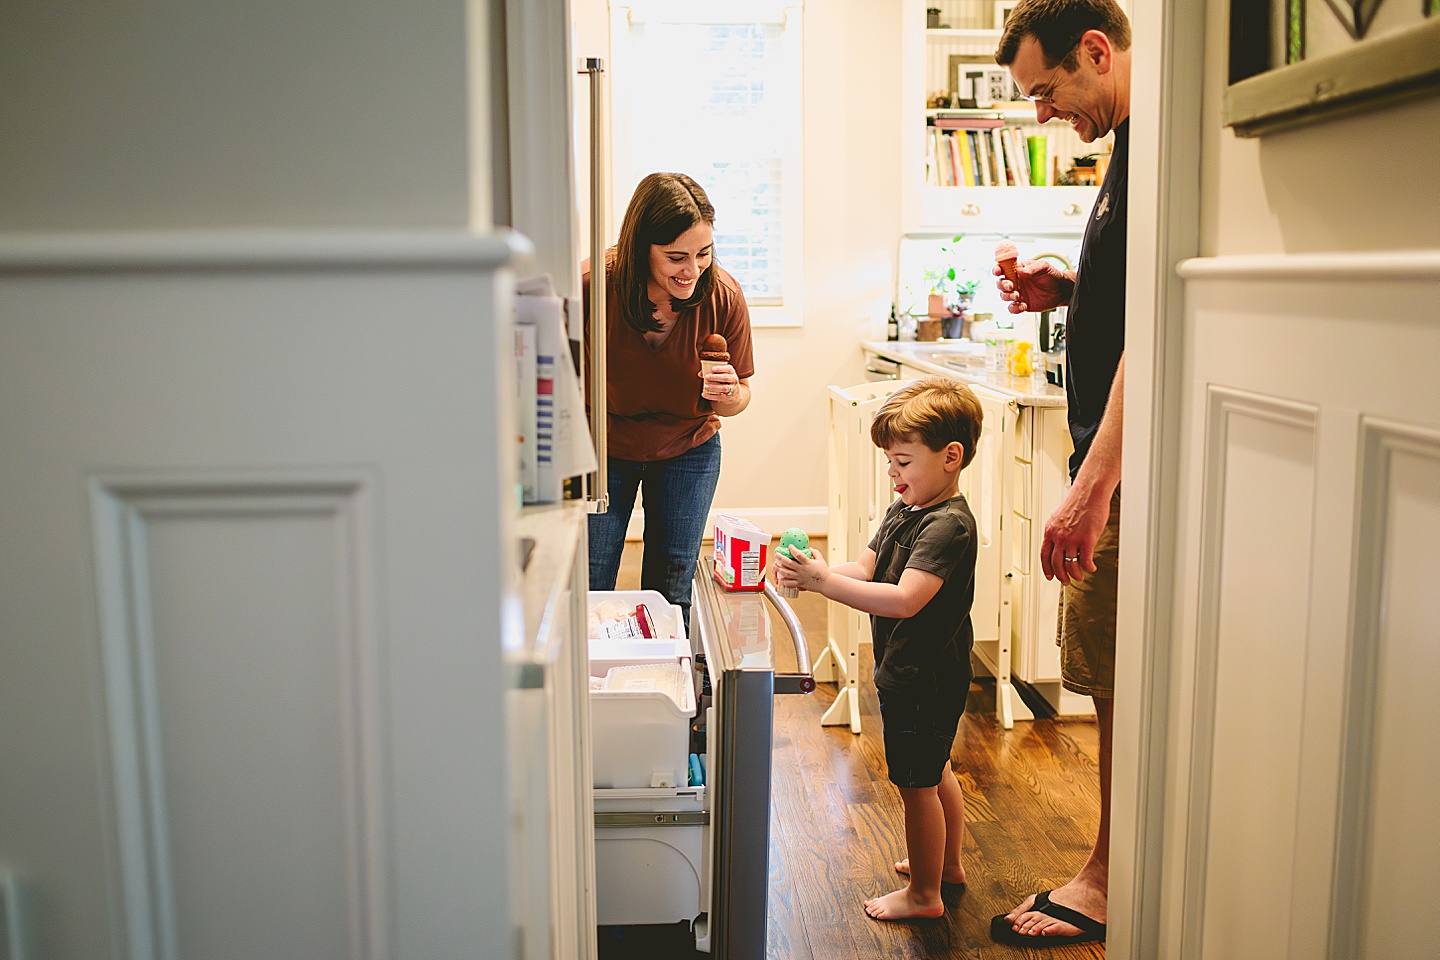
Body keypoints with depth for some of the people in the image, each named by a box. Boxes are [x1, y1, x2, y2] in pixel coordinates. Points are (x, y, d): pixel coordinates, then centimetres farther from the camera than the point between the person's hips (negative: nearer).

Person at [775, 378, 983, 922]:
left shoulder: (948, 525, -25)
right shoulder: (905, 510, 6)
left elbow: (903, 600, -34)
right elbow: (866, 569, 6)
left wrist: (824, 582, -34)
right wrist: (812, 576, -12)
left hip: (923, 678, -10)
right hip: (914, 671, 10)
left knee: (916, 784, 4)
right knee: (935, 772, 25)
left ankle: (923, 893, 20)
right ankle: (948, 862, 44)